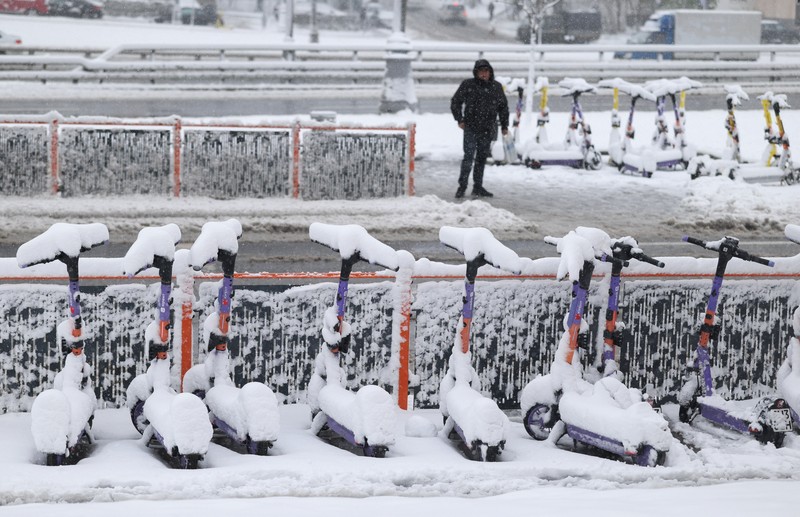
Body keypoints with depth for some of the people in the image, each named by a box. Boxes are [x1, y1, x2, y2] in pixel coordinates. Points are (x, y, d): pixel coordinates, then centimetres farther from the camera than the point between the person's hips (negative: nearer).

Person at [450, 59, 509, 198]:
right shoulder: (468, 85, -2)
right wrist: (460, 119, -3)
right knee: (469, 157, -11)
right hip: (471, 128, -4)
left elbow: (503, 107, 19)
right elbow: (455, 102, 6)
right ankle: (462, 186, -4)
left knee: (482, 158, 9)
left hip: (488, 130, 4)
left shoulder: (496, 87, 9)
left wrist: (504, 125, 16)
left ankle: (478, 187, 16)